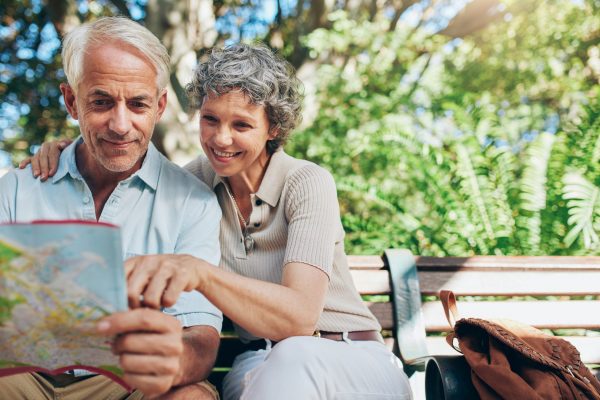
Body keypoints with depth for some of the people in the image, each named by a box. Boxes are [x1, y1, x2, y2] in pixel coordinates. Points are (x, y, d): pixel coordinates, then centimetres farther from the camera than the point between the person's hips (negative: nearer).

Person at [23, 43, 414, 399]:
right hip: (261, 364, 2)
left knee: (294, 358, -38)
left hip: (352, 362, -2)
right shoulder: (203, 175, 1)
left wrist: (199, 271, -46)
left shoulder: (308, 183, -14)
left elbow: (299, 317, -29)